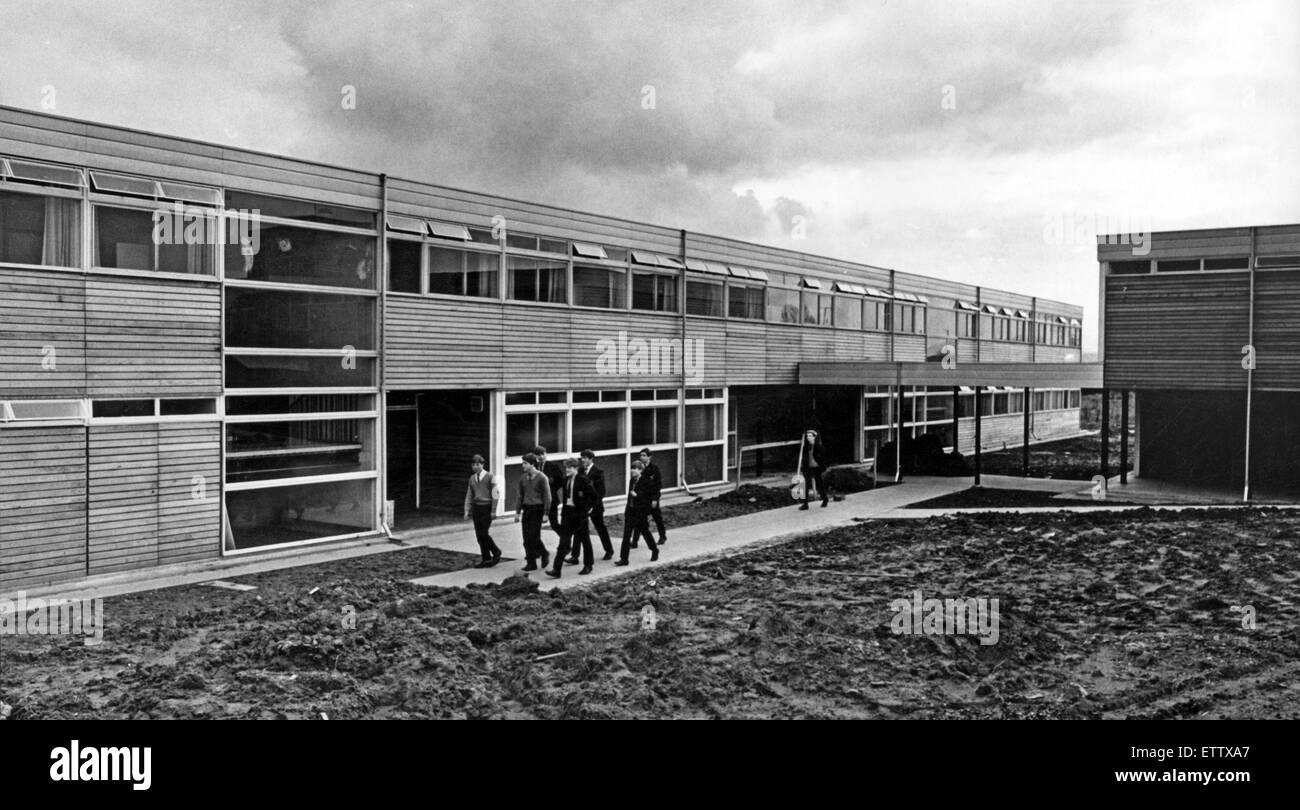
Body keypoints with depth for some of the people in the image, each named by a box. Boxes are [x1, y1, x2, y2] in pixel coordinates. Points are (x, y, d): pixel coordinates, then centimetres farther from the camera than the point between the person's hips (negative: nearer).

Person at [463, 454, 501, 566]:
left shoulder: (490, 477, -4)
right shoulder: (472, 478, 12)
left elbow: (495, 494, -7)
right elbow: (469, 496, 15)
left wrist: (493, 511, -11)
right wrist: (467, 511, 7)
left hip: (487, 507, -6)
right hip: (476, 508, 6)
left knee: (483, 533, -12)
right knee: (479, 535, 4)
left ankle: (496, 553, 8)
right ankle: (486, 559, 12)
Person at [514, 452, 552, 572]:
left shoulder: (542, 478, -7)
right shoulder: (523, 478, 10)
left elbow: (547, 497, -7)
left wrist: (546, 513, -10)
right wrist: (517, 511, 14)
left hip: (537, 509, -6)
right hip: (526, 509, 6)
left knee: (534, 536, -10)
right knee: (526, 538, 3)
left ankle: (544, 554, 16)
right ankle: (531, 563, 10)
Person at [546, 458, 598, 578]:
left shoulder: (583, 481, -12)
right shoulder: (565, 480, 6)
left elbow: (594, 495, -10)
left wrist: (588, 507, -8)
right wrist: (563, 504, 9)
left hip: (579, 514, -5)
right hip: (567, 512, 5)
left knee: (584, 540, 10)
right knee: (563, 542, -1)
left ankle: (587, 566, 25)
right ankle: (557, 569, -6)